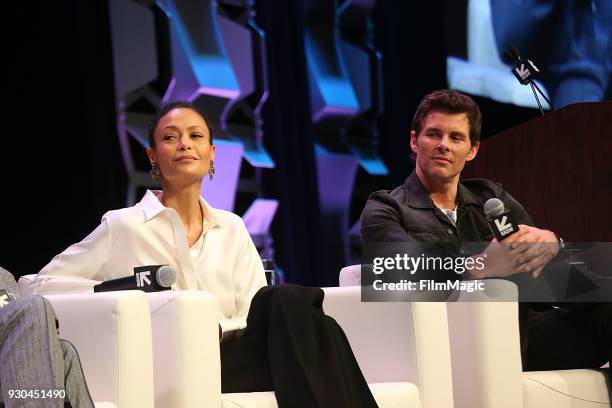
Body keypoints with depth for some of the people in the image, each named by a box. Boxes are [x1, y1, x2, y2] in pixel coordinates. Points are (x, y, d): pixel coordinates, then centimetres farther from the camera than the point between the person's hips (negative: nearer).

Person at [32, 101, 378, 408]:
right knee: (290, 302, -32)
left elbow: (254, 318, 12)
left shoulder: (232, 229, 21)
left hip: (235, 356, 4)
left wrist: (215, 328, -11)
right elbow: (46, 283, 10)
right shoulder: (124, 226, 9)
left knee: (289, 303, -33)